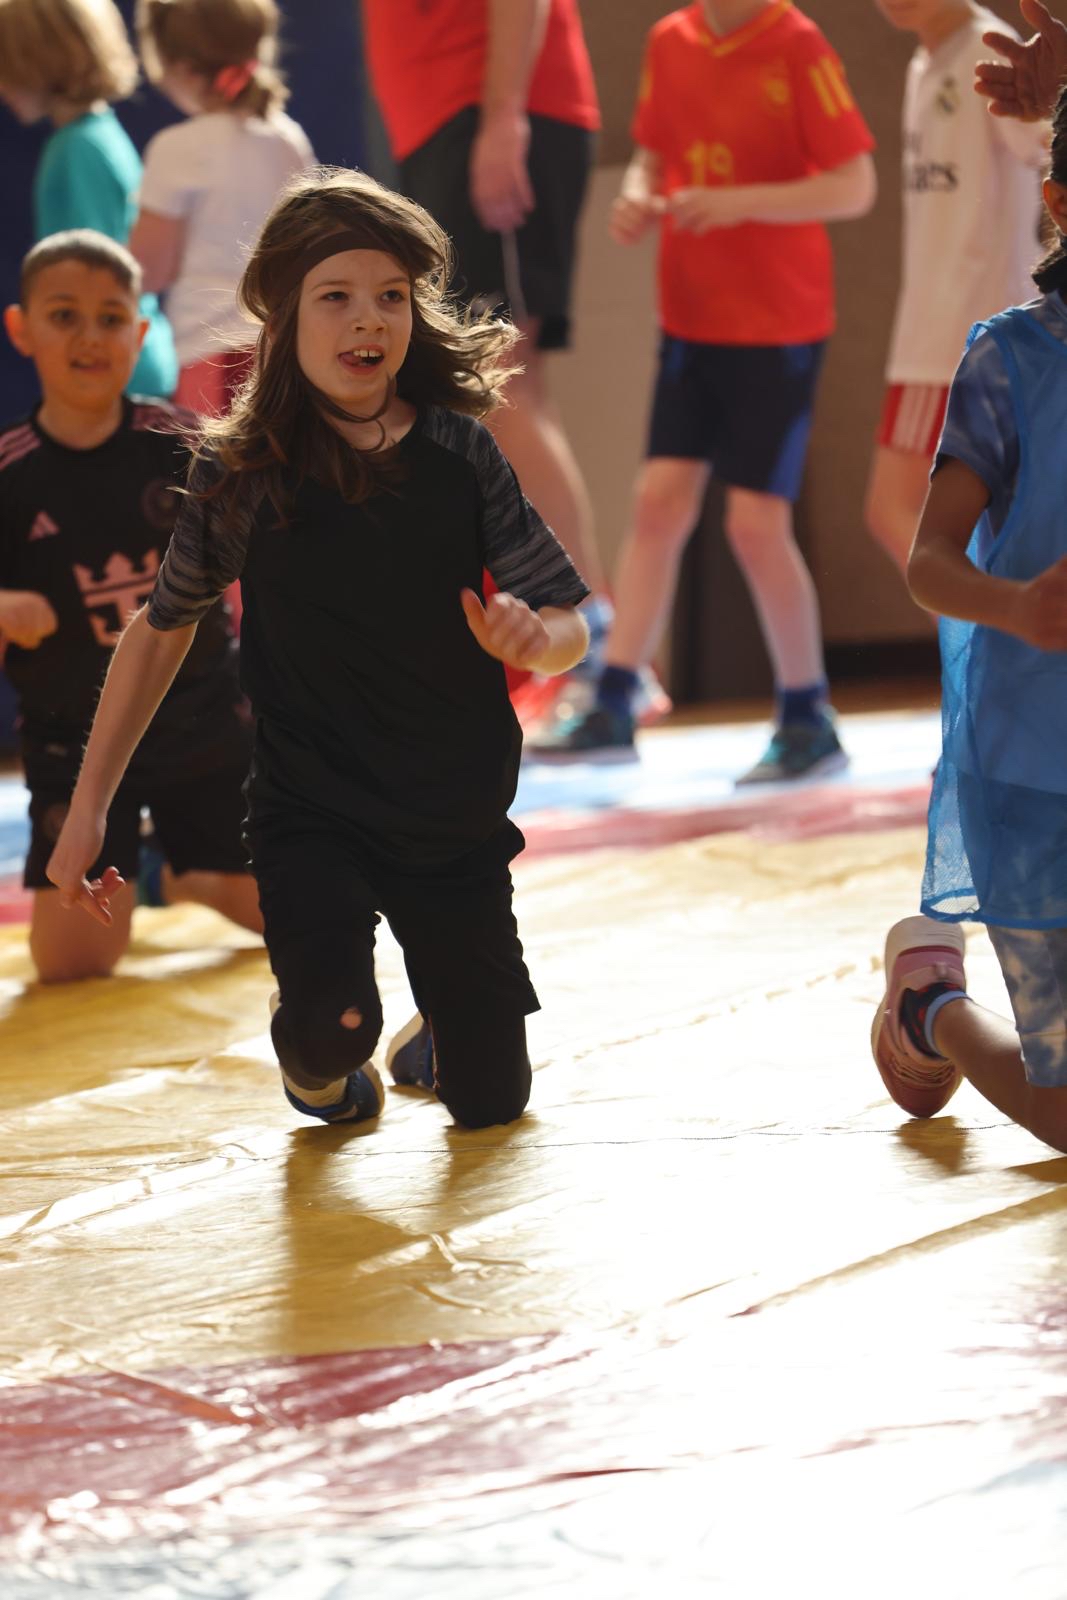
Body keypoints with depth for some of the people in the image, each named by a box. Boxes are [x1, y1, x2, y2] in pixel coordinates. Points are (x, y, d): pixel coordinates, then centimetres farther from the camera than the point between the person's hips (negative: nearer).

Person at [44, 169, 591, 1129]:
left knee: (490, 1103, 7)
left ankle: (440, 1001, 43)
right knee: (334, 1029, -27)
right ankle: (323, 1059, 11)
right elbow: (162, 629, 4)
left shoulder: (458, 456, -8)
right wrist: (88, 808, 3)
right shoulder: (246, 473, -10)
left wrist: (534, 639, -30)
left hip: (457, 821, 2)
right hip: (310, 813, -2)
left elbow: (570, 628, -5)